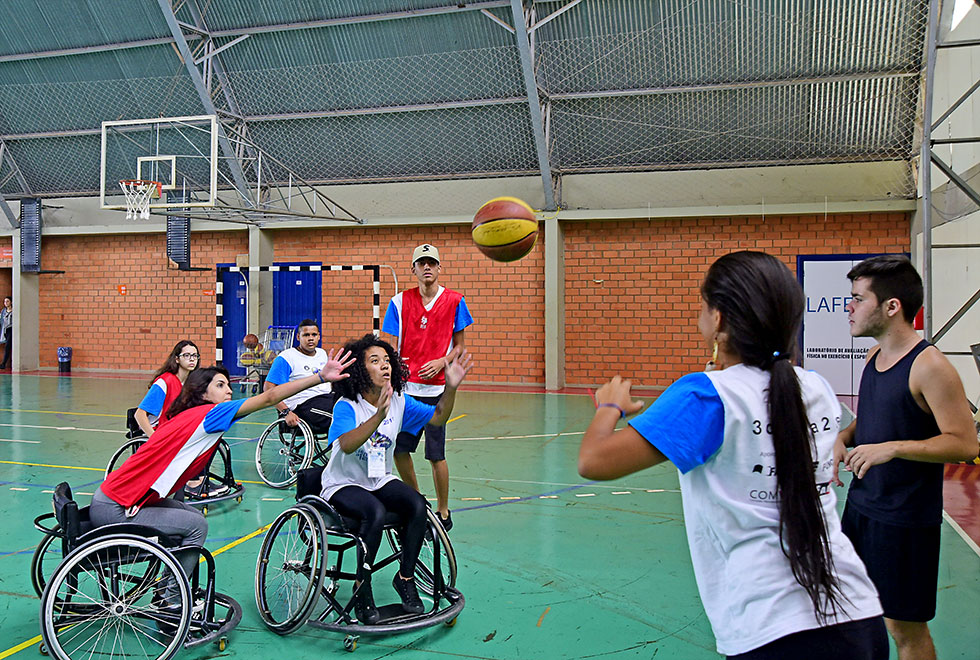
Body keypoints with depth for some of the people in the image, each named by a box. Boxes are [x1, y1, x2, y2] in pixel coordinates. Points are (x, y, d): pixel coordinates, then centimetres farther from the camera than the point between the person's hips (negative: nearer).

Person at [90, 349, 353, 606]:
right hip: (112, 510, -10)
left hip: (117, 495, 10)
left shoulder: (186, 418, 11)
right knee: (195, 525, -11)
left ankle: (165, 595, 18)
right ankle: (168, 602, 0)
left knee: (193, 515, 12)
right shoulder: (208, 414, -18)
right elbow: (269, 398, -24)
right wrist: (321, 377, -27)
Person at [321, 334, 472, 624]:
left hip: (381, 481, 5)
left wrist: (451, 387, -20)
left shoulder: (399, 402, -2)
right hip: (343, 484, -5)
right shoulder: (346, 406, -19)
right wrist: (378, 416, -52)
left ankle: (405, 577, -2)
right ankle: (362, 589, -12)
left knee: (417, 504, -23)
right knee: (375, 512, -34)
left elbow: (437, 417, -2)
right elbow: (347, 445, -37)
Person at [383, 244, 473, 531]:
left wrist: (441, 362, -11)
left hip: (436, 388, -2)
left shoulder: (454, 301, 2)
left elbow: (459, 346, 7)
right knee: (399, 449, 7)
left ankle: (443, 513, 16)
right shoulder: (400, 302, 5)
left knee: (436, 455, -2)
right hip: (404, 386, 3)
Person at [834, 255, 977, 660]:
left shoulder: (928, 366, -18)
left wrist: (893, 448, -28)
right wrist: (844, 437, 0)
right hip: (860, 505, 8)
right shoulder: (874, 356, 6)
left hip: (905, 520, -8)